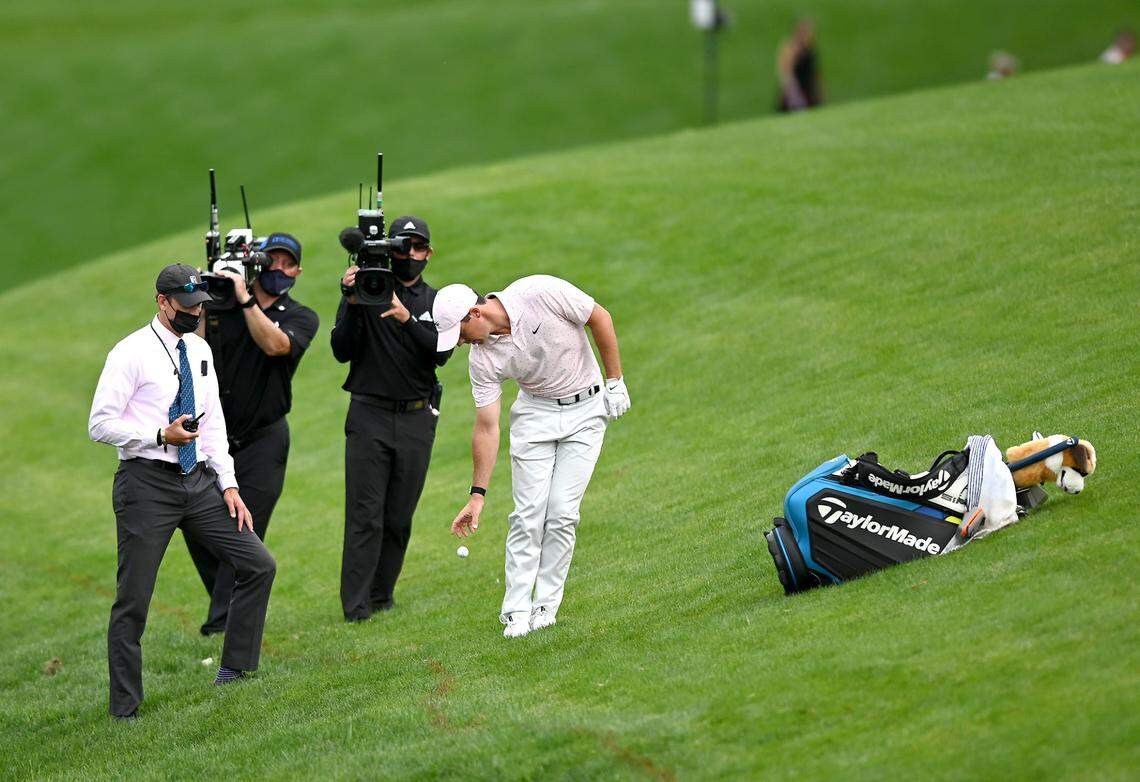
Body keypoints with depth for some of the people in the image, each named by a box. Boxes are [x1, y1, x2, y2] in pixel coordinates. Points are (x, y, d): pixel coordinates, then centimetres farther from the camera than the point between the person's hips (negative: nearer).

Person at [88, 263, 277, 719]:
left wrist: (228, 484, 9)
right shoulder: (131, 353, -8)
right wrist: (162, 437, -21)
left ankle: (235, 672, 12)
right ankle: (124, 710, 5)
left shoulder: (199, 350, 14)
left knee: (258, 565, 1)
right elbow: (100, 425, -11)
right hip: (147, 482, -7)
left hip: (198, 480, 7)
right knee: (133, 599, -4)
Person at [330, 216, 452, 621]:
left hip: (416, 419, 3)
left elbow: (442, 353, -9)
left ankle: (382, 593, 18)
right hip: (369, 415, -3)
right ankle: (356, 604, -10)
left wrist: (406, 318, -23)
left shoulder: (435, 302, 9)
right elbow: (342, 351, -6)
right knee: (365, 515, -9)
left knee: (399, 516, 6)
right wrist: (352, 305, -19)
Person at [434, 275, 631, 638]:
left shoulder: (540, 293, -25)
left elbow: (600, 318, -12)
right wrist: (478, 494, -12)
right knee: (528, 514, -8)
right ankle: (517, 612, -5)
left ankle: (546, 607, -2)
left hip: (586, 408, -2)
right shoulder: (482, 357, -14)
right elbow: (487, 427, -9)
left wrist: (615, 382, -8)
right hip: (535, 413, 2)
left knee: (562, 513, -9)